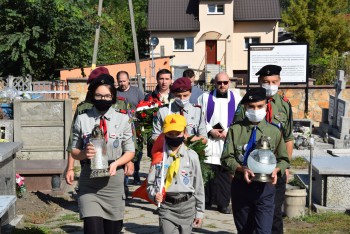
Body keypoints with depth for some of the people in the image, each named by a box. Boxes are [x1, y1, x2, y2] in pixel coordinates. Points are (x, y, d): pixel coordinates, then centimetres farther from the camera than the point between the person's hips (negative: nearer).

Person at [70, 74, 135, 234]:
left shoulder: (122, 120, 3)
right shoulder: (82, 120, 2)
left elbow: (130, 151, 5)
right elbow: (74, 152, 6)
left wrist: (116, 163, -14)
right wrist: (84, 153, -17)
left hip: (113, 182, 1)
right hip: (89, 183, -1)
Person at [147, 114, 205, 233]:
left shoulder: (191, 156, 0)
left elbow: (198, 185, 5)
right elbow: (150, 183, 5)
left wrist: (200, 211, 7)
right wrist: (154, 194, -16)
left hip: (187, 205, 1)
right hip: (166, 205, -1)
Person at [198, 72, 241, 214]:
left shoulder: (236, 99, 8)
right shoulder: (205, 98, 8)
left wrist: (228, 132, -8)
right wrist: (210, 131, -8)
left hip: (228, 143, 0)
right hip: (209, 142, 0)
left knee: (225, 174, 1)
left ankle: (223, 203, 9)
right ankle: (206, 201, 11)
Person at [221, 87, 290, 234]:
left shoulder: (274, 131, 3)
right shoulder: (235, 129, -1)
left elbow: (284, 159, 10)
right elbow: (227, 158, -2)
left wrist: (276, 170, -11)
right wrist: (241, 169, -20)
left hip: (265, 187, -1)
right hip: (240, 186, 1)